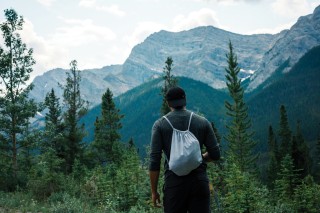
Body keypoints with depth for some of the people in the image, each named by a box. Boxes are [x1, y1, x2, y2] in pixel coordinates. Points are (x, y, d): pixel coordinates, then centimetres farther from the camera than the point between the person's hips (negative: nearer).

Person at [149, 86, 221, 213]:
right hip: (199, 181, 1)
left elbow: (154, 161, -4)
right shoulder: (203, 122, 5)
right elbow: (215, 154, 5)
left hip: (174, 183, -1)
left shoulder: (159, 125, 0)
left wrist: (154, 191, 3)